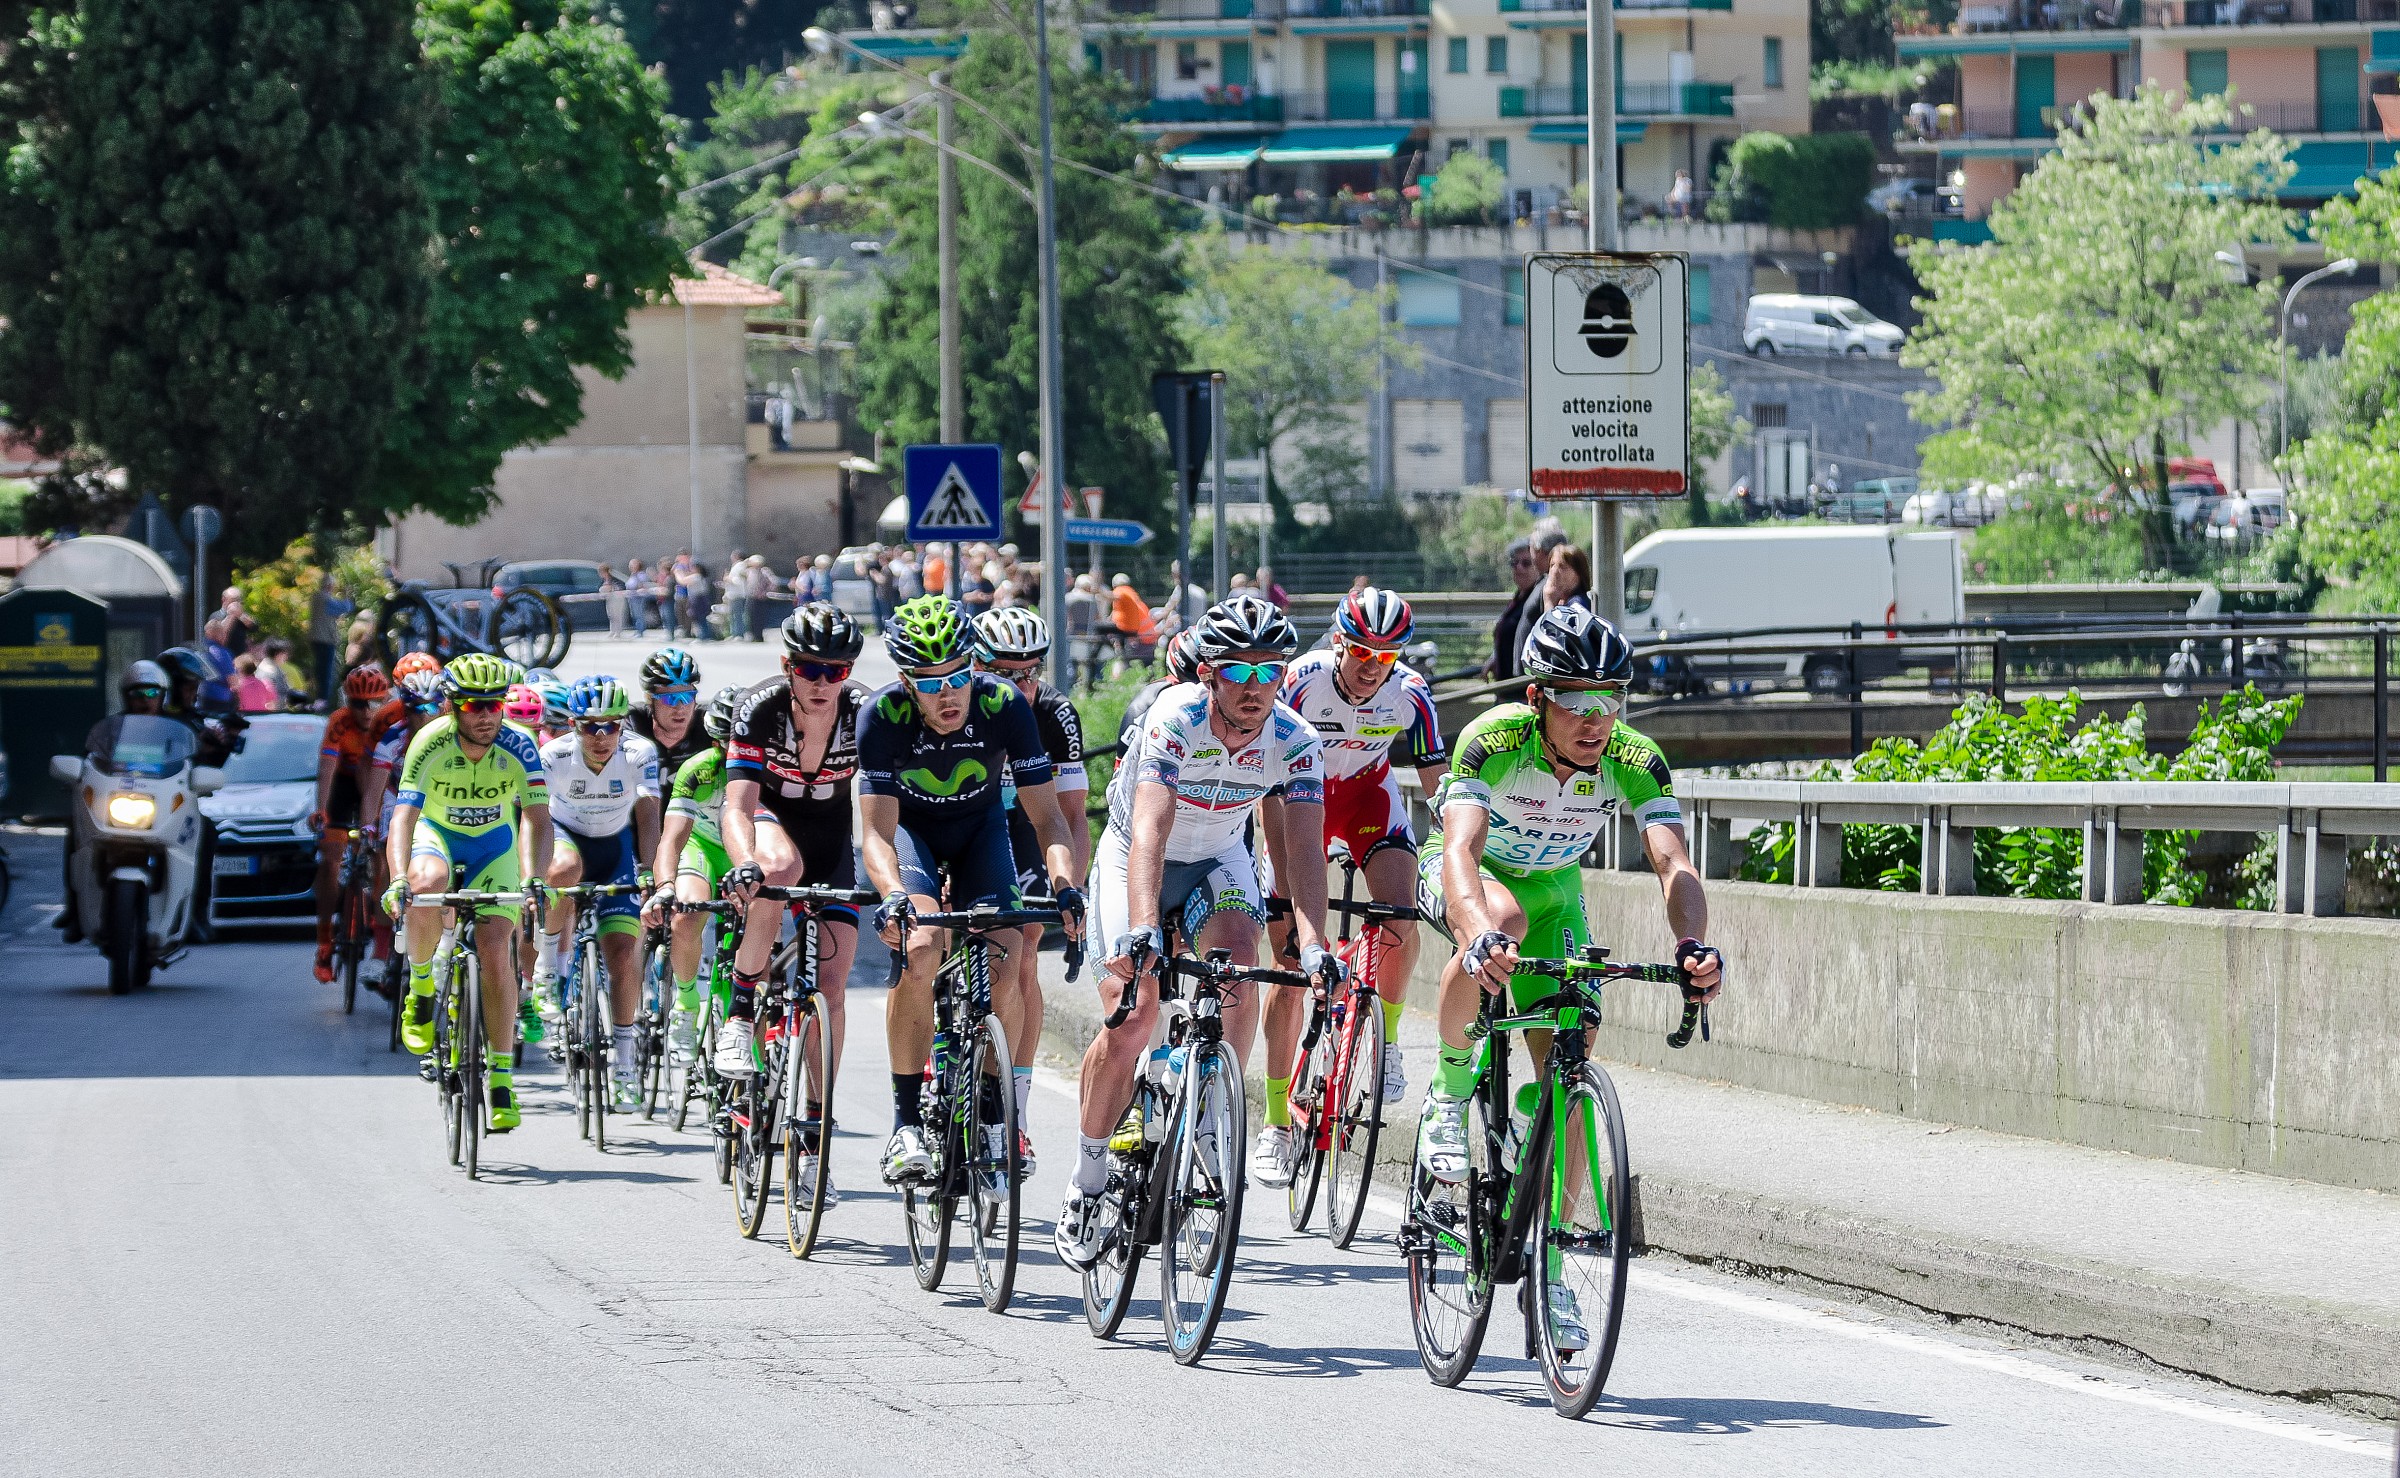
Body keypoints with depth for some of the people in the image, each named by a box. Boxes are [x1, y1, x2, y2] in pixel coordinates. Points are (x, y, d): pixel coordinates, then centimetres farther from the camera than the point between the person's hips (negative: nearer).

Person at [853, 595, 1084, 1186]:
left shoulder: (1005, 706, -27)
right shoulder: (885, 716, -30)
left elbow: (1046, 815, -25)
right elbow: (876, 832, -32)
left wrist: (1066, 887, -43)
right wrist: (893, 896, -52)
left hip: (979, 827, 2)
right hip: (910, 826, -2)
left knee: (1004, 967, -18)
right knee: (919, 950, -28)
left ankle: (991, 1114, 2)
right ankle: (906, 1121, -20)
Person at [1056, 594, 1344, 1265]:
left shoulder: (1295, 743, -22)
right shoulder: (1174, 720, -31)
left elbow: (1305, 853, -30)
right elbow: (1149, 832, -42)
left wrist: (1313, 946, -46)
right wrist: (1143, 930, -56)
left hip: (1217, 859, 3)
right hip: (1135, 859, -3)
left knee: (1239, 969, -28)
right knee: (1130, 1021, -16)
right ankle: (1087, 1183, 0)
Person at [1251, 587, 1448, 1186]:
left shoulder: (1409, 693, -22)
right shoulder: (1302, 682, -28)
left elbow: (1438, 783, -15)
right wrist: (1280, 884, -34)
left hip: (1368, 792, 1)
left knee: (1401, 914, -26)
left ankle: (1387, 1040, 1)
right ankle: (1277, 1123, -2)